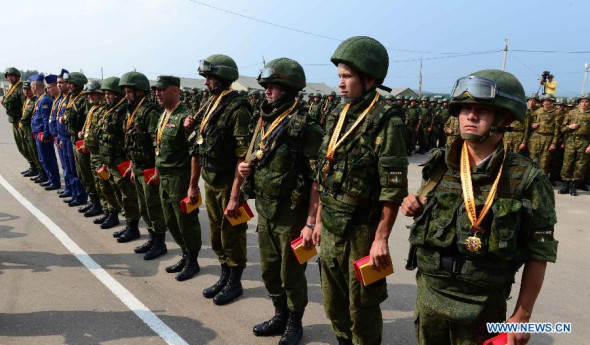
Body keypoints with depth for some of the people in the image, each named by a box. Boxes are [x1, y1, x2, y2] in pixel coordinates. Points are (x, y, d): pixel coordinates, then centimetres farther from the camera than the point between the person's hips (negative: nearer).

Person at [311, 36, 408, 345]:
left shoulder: (386, 121, -14)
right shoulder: (337, 115, 8)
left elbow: (394, 188, -17)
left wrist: (381, 238, -17)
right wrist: (319, 219, 14)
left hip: (361, 230, -7)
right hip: (331, 228, 7)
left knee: (362, 307, 10)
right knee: (333, 301, 20)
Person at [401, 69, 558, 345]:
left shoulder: (526, 179, -14)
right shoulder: (439, 165, -3)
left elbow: (538, 255, -8)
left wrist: (522, 315, -5)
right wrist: (415, 208, -10)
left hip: (481, 307, -3)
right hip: (428, 294, 4)